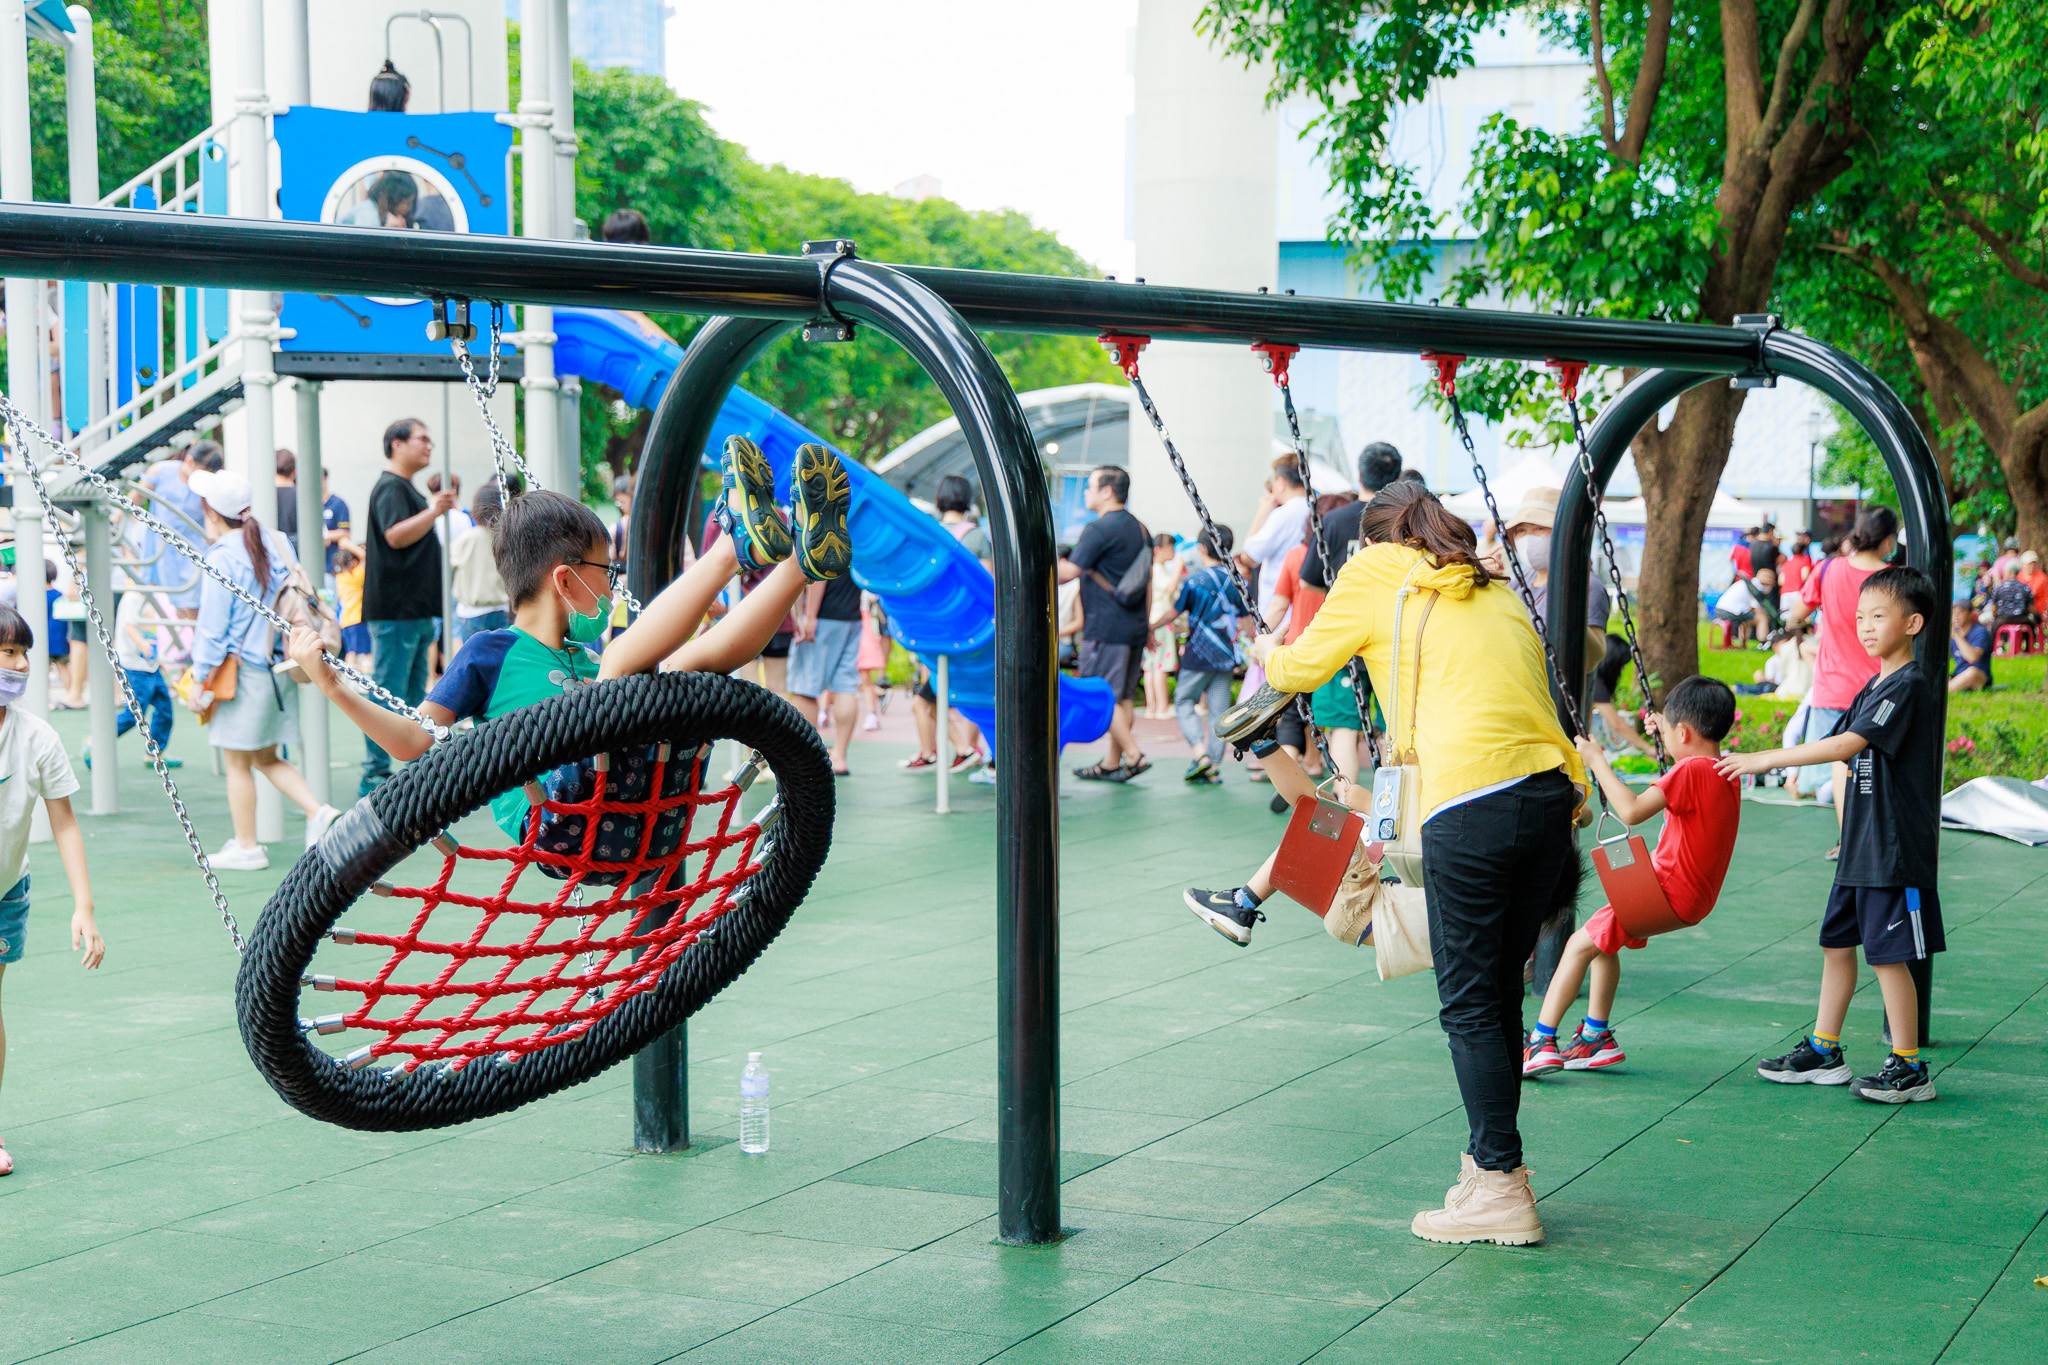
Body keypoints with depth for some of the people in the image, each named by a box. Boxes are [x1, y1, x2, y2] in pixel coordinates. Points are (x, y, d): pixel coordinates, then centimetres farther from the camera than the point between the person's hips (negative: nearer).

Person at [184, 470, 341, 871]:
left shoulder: (223, 557, -14)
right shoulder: (275, 542, 6)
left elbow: (213, 626, -13)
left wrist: (201, 679, -7)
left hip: (241, 669, -7)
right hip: (277, 667, 7)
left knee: (237, 763, 4)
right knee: (267, 759, 17)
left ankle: (246, 847, 10)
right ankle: (317, 811, 1)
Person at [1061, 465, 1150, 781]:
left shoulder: (1100, 530, -14)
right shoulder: (1139, 529, 14)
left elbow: (1067, 573, -14)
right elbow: (1148, 581, 19)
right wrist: (1146, 624, 23)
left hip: (1105, 628, -9)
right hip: (1134, 626, 9)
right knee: (1123, 696, 11)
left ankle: (1133, 755, -9)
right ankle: (1112, 763, 16)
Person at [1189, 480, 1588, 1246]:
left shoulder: (1378, 571, 11)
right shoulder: (1493, 590, 26)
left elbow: (1299, 669, 18)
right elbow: (1528, 689, 20)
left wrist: (1268, 655, 38)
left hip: (1470, 805, -6)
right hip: (1550, 792, 6)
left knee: (1469, 1004, 0)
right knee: (1500, 994, 15)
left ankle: (1500, 1187, 1)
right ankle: (1490, 1163, 22)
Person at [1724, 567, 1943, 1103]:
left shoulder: (1910, 686, -16)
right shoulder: (1872, 687, 14)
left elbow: (1846, 745, -24)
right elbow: (1843, 749, 19)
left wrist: (1767, 759, -23)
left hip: (1896, 851, -9)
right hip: (1860, 847, 9)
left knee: (1889, 955, -3)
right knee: (1837, 943, 14)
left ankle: (1909, 1068, 6)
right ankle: (1823, 1052, 24)